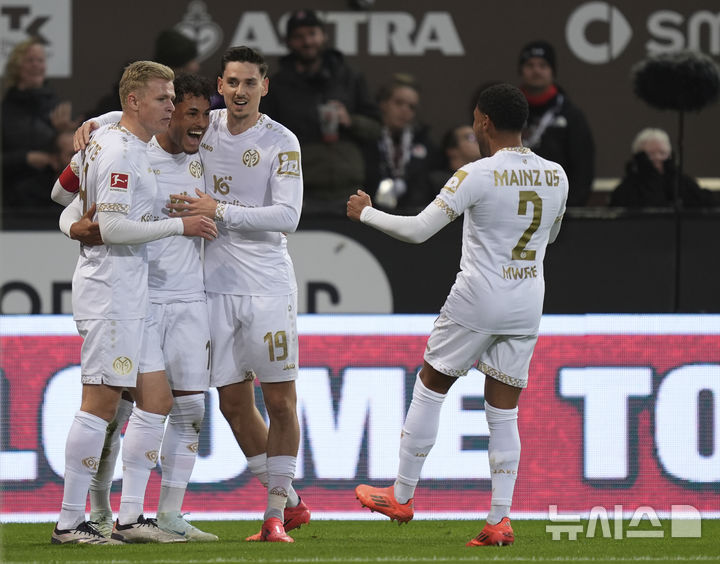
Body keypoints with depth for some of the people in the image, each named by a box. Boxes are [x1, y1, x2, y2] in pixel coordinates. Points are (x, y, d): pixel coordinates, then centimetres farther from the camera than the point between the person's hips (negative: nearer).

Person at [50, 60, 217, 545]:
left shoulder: (106, 143, 18)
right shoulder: (121, 152, -13)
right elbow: (112, 227, -20)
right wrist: (179, 226, -15)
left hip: (132, 296, 10)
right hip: (109, 291, -10)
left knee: (157, 399, 8)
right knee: (101, 402, -9)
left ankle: (131, 518, 8)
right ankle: (70, 523, -6)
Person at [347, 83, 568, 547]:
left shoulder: (477, 175, -14)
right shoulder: (556, 177, 3)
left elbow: (418, 230, -12)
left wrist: (365, 213, 3)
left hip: (478, 299, -5)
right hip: (527, 306, 5)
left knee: (430, 387, 13)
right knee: (504, 413, 8)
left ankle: (402, 496, 19)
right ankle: (500, 521, 1)